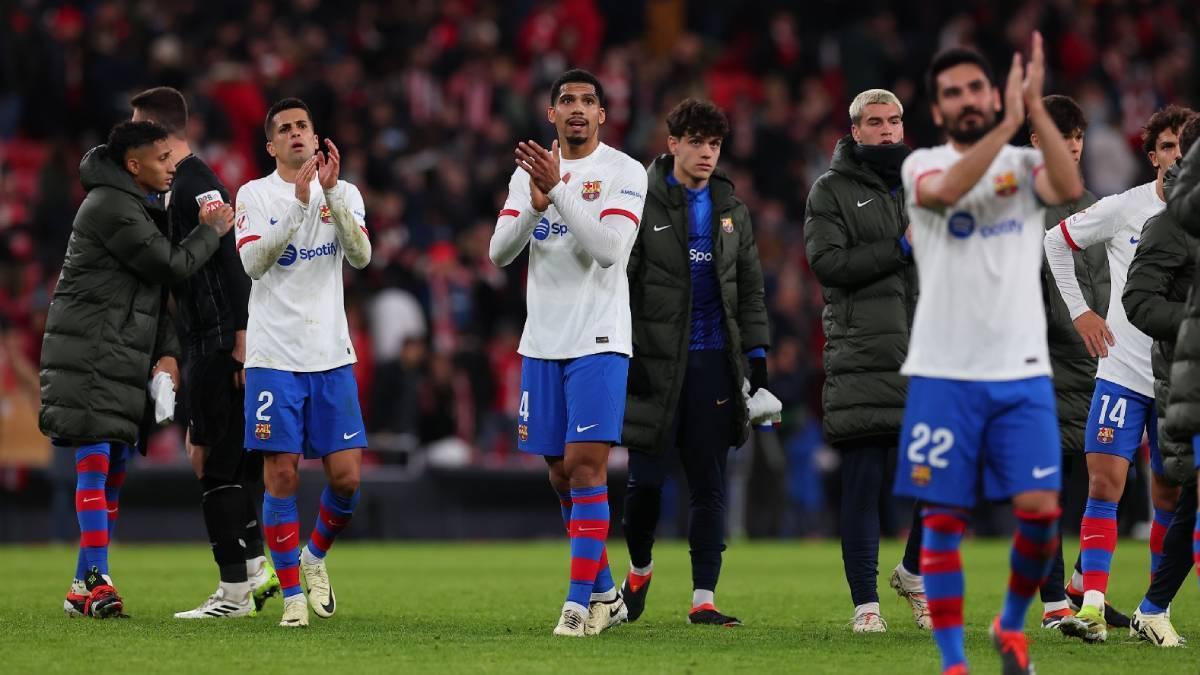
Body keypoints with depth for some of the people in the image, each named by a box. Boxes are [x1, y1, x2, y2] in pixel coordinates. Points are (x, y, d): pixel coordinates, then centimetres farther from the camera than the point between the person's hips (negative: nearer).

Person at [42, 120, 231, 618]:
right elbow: (171, 266, -15)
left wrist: (167, 353, 10)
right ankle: (96, 581, -16)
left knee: (114, 471, 8)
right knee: (94, 464, -13)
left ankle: (84, 587, 12)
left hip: (124, 360, 10)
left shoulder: (138, 208, 18)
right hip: (87, 355, -10)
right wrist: (212, 232, 0)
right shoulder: (111, 208, -14)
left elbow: (154, 284, 20)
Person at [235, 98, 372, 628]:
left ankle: (315, 556, 26)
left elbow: (361, 256, -8)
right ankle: (292, 594, 4)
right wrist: (298, 203, -22)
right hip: (273, 356, -2)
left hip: (331, 355, 2)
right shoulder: (255, 195, 1)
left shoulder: (343, 194, 8)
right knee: (281, 474, -6)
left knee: (346, 477, -3)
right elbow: (253, 262, -13)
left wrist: (332, 193, -19)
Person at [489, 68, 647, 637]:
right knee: (561, 473, 8)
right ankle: (606, 594, 21)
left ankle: (580, 601, -14)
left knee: (586, 464, -14)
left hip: (598, 340, -5)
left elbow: (610, 248, -18)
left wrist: (558, 189, -23)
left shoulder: (624, 172, -4)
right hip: (542, 342, 5)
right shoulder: (529, 171, 10)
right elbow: (499, 253, 2)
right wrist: (534, 206, -16)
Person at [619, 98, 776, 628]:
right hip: (655, 361, -3)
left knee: (709, 484, 0)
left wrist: (757, 360, 9)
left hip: (715, 361, 3)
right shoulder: (641, 203, -1)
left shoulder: (732, 211, 14)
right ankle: (639, 569, 24)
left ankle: (703, 598, 0)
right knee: (646, 479, -2)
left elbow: (749, 290, 17)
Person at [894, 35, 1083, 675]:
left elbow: (1070, 188, -16)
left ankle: (1012, 624, 18)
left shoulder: (1025, 162, 7)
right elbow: (946, 191, -23)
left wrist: (1035, 107, -23)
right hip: (943, 375, -1)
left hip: (1022, 372, 1)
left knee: (1040, 511, -7)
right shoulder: (922, 165, 2)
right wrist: (1008, 124, -27)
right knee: (943, 518, 0)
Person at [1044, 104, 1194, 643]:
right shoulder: (1123, 209, -3)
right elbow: (1056, 242, 11)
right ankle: (1093, 606, -15)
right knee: (1104, 482, -12)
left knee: (1171, 497, 5)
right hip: (1122, 372, -1)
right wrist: (1079, 310, 5)